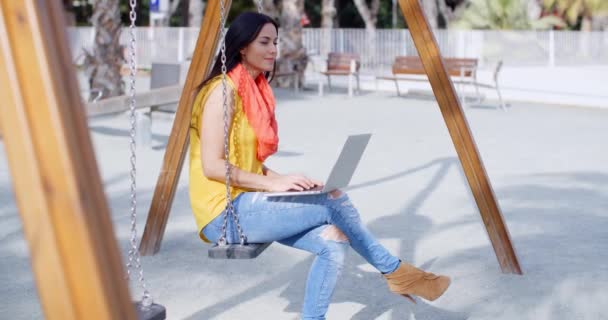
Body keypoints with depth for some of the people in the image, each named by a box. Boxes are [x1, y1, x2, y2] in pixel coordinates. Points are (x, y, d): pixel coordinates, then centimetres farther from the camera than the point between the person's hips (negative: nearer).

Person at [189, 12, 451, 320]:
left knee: (333, 240, -10)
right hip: (224, 214, -9)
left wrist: (282, 180, 2)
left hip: (247, 206, 9)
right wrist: (275, 184, -20)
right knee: (334, 200, -14)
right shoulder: (223, 91, -13)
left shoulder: (255, 90, 14)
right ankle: (394, 272, 3)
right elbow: (212, 166, -18)